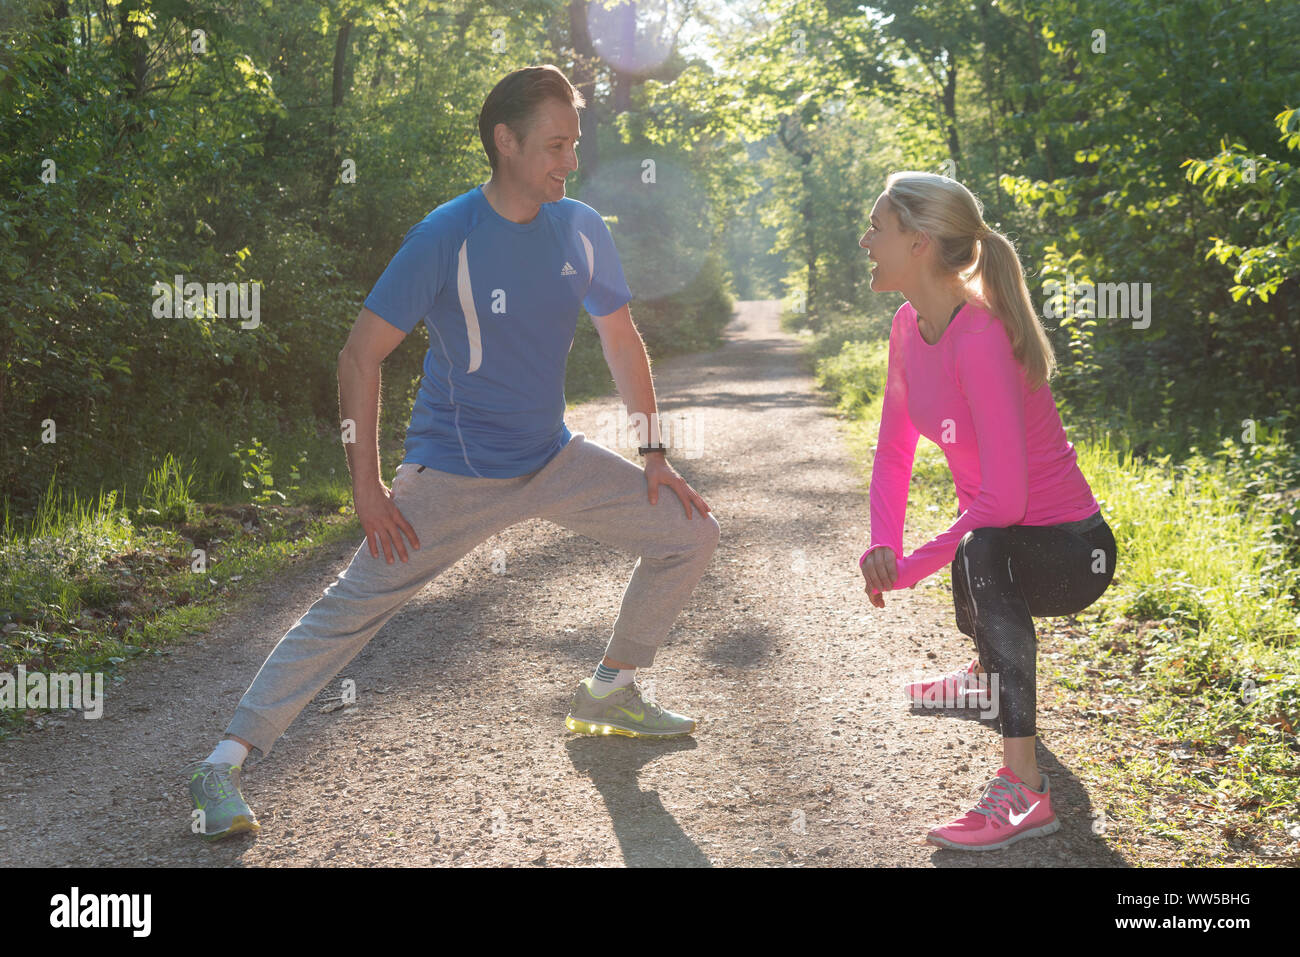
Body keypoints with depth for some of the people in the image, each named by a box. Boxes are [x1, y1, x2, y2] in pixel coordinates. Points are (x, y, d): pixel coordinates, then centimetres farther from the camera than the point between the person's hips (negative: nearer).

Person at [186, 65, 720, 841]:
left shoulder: (583, 230, -3)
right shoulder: (445, 238, -17)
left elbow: (621, 340, 11)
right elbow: (362, 354, -15)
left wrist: (654, 451, 7)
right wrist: (367, 485, -18)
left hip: (555, 460, 5)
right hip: (453, 475, -5)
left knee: (691, 533, 4)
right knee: (351, 608, -12)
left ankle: (610, 696, 21)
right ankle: (223, 767, -5)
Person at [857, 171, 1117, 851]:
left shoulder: (980, 338, -28)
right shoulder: (909, 326, -2)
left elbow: (1002, 501, -31)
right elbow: (893, 451, 6)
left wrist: (910, 567, -22)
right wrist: (883, 547, -10)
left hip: (1069, 550, -9)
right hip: (1003, 541, 9)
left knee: (982, 549, -39)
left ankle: (1023, 788, -38)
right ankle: (991, 671, 73)